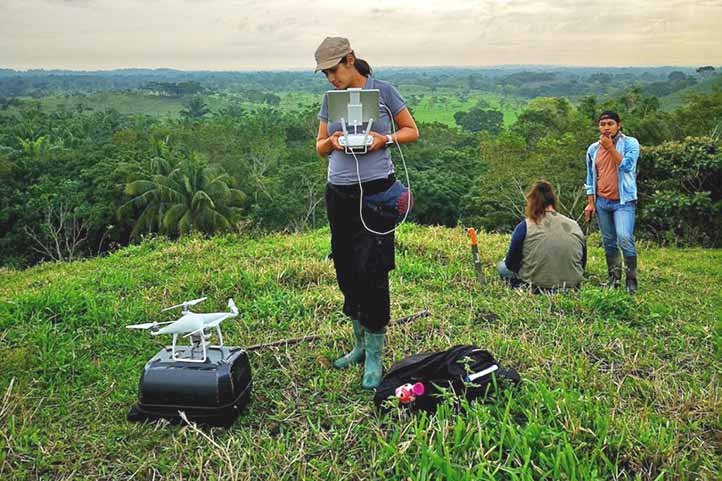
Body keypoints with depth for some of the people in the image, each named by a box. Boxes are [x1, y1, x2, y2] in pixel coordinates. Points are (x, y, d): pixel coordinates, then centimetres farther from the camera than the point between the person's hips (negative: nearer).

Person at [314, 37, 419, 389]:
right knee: (347, 271, 9)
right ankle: (361, 344, 26)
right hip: (339, 194, 5)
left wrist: (384, 139, -13)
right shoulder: (330, 99, 10)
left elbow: (412, 131, 5)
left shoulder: (383, 90, -1)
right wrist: (333, 142, -8)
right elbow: (319, 147, 15)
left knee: (371, 272, -9)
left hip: (376, 191, -5)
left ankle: (374, 356, 3)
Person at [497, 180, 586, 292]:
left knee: (502, 266, 24)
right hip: (572, 288, 4)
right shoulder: (575, 226, 0)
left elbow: (511, 264, -3)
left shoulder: (525, 227, -10)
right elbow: (582, 264, 9)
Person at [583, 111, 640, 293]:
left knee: (625, 239, -18)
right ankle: (613, 278, 21)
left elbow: (627, 165, -18)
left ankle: (631, 280, -7)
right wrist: (590, 202, 8)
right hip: (601, 202, 5)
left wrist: (610, 147, -16)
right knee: (609, 242, 10)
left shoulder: (630, 143, -3)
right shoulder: (593, 149, 9)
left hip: (623, 201, -4)